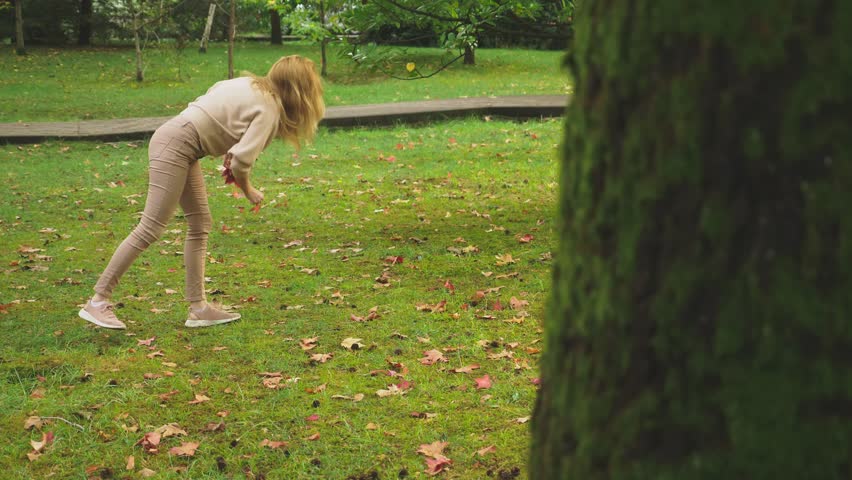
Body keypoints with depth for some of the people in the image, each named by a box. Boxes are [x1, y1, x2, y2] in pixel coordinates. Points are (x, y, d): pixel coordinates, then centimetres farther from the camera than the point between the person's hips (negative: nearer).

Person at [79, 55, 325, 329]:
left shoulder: (250, 85, 13)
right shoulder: (269, 109, -11)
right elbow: (243, 158, -19)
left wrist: (227, 154, 14)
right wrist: (247, 189, 1)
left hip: (179, 144, 10)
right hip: (175, 145, -10)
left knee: (200, 225, 10)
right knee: (151, 229, -9)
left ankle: (198, 308, 12)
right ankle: (98, 302, -5)